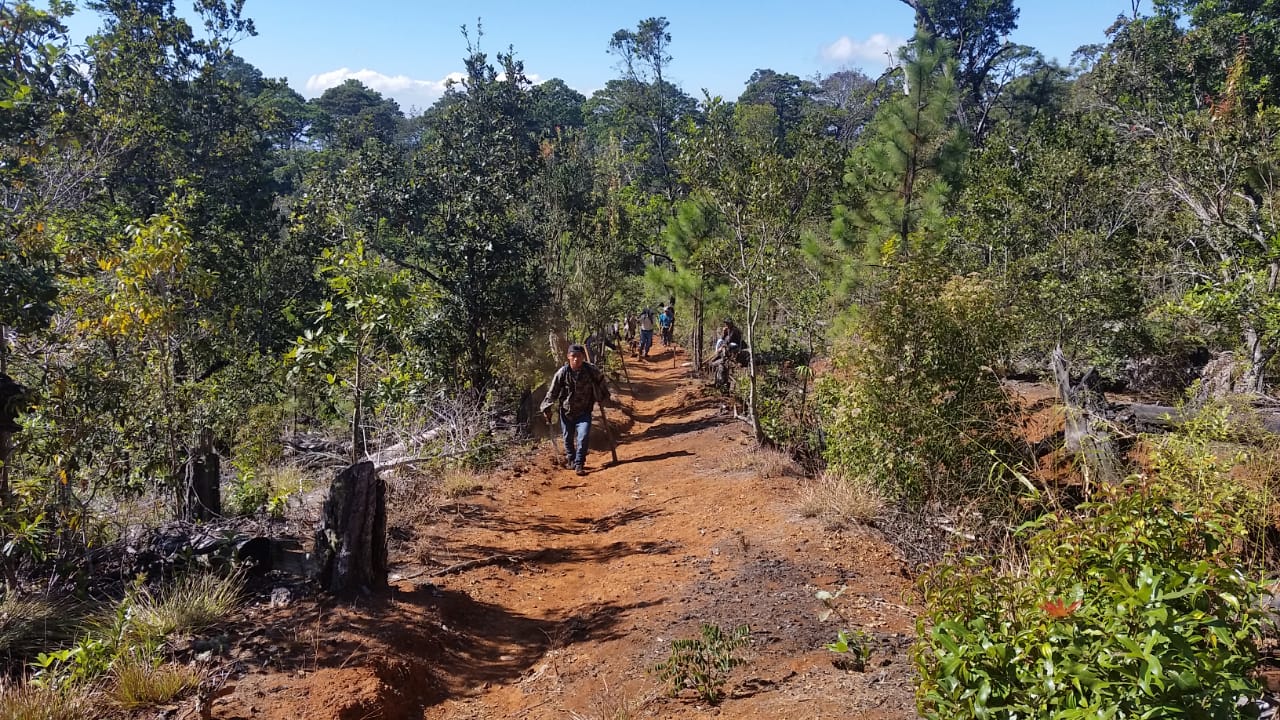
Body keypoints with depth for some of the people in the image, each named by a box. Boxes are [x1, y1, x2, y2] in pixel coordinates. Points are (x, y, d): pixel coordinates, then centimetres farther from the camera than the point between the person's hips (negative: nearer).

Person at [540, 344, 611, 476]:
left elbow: (600, 380, 8)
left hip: (584, 411, -1)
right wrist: (546, 408, -10)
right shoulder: (562, 372, -14)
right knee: (568, 438, 14)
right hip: (566, 411, 1)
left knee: (583, 437, -14)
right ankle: (570, 459, 39)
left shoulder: (591, 370, -13)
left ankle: (579, 465, -2)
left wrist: (603, 398, 17)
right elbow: (552, 392, -6)